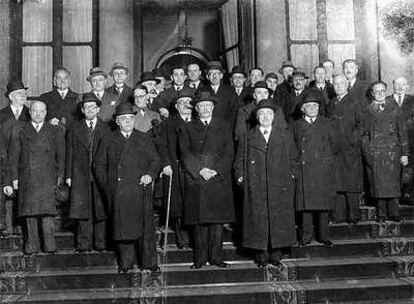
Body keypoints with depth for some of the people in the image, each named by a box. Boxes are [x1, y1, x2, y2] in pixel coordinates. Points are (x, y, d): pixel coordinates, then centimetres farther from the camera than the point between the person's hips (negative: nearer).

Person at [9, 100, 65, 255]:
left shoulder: (55, 131, 14)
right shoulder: (19, 130, 14)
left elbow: (61, 156, 12)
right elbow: (14, 154, 10)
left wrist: (60, 176, 3)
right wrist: (14, 177, 3)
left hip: (47, 178, -1)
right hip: (27, 177, 1)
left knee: (47, 209, -10)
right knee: (29, 210, 1)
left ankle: (49, 245, -7)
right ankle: (31, 245, 7)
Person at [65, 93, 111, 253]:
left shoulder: (106, 129, 8)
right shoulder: (74, 130, 10)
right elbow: (69, 154, 9)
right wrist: (68, 175, 3)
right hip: (80, 175, 0)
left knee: (101, 209, 1)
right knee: (82, 208, -1)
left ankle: (100, 243, 9)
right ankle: (84, 243, 6)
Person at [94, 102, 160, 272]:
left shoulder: (144, 140, 14)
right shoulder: (108, 140, 12)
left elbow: (155, 161, 12)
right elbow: (99, 165, 12)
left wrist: (150, 175, -6)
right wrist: (107, 185, 2)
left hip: (140, 190, 0)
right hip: (117, 193, 0)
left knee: (145, 226, -4)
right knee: (122, 227, 3)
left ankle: (149, 262, 4)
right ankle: (126, 263, 14)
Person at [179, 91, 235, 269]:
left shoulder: (224, 127, 15)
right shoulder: (188, 128, 13)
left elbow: (228, 153, 6)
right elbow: (185, 154, 2)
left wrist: (216, 170, -8)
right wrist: (200, 170, -11)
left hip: (219, 180, 0)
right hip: (195, 181, 0)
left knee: (217, 220, 0)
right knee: (198, 221, 0)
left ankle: (216, 257, 8)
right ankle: (200, 258, 8)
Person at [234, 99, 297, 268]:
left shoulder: (285, 135, 11)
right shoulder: (248, 137, 10)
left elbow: (293, 157, 13)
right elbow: (240, 160, 11)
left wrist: (292, 174, 3)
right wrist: (241, 176, 1)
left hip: (280, 185, 0)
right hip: (256, 187, 0)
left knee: (279, 218, 0)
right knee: (258, 219, 0)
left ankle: (276, 254, 10)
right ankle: (261, 255, 9)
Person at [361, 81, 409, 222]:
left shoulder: (394, 109, 11)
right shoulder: (367, 111, 9)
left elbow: (402, 132, 10)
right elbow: (363, 134, 8)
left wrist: (405, 153, 3)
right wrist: (367, 153, -1)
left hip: (393, 152, 1)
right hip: (375, 153, -1)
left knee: (392, 183, -1)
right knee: (378, 184, -1)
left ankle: (393, 213, 6)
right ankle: (381, 214, 7)